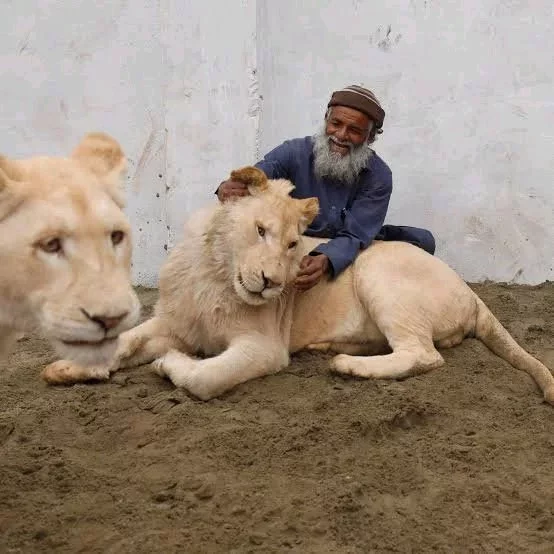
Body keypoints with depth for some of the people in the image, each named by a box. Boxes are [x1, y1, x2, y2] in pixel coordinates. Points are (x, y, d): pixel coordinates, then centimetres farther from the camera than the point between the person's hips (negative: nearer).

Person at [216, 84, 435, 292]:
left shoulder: (378, 177, -13)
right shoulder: (294, 153, -13)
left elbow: (354, 236, -24)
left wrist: (325, 261, -47)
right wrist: (228, 188, -55)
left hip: (349, 255, 1)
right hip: (293, 248, 0)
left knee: (422, 240, -15)